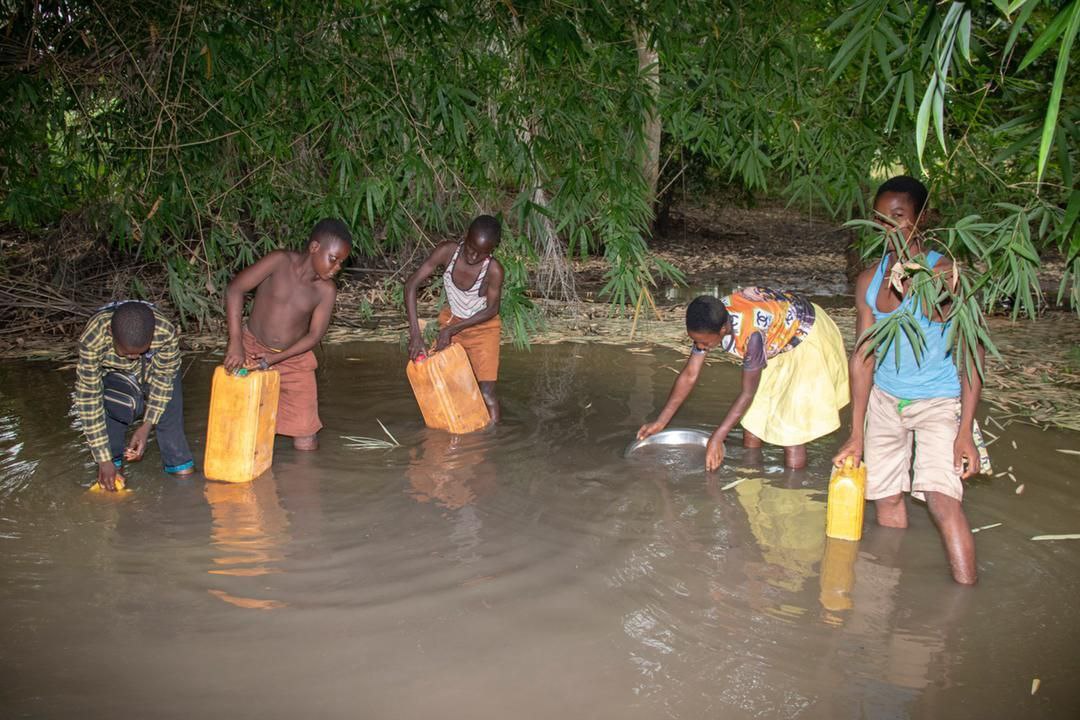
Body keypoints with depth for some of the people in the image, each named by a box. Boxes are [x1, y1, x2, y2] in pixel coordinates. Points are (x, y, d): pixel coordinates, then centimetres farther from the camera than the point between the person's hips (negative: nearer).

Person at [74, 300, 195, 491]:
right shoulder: (91, 340, -38)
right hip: (111, 373, -1)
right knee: (123, 406, -27)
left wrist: (147, 425, -24)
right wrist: (104, 459, -30)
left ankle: (179, 463, 7)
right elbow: (88, 398, -32)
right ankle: (114, 459, -5)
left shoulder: (166, 332, -36)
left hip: (153, 369, 1)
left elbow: (163, 377, -18)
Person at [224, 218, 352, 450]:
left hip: (294, 360, 2)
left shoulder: (326, 290, -10)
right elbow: (235, 289, -20)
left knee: (306, 444, -2)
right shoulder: (281, 261, -17)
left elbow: (315, 334, -9)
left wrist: (276, 358, -20)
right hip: (253, 350, -1)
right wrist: (235, 342, -25)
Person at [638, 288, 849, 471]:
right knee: (752, 420, 5)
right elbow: (689, 375, -10)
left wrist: (717, 438, -25)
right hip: (776, 340, 7)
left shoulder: (751, 333, -41)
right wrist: (660, 422, -8)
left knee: (791, 431, -11)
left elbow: (748, 393, -30)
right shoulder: (709, 323, -20)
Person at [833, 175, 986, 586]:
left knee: (941, 498, -19)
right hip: (884, 398, 5)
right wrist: (856, 435, 1)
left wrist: (965, 432, -18)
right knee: (886, 499, 7)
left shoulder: (946, 274, -14)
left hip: (939, 402, -5)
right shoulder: (869, 281, 0)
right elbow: (862, 357, 2)